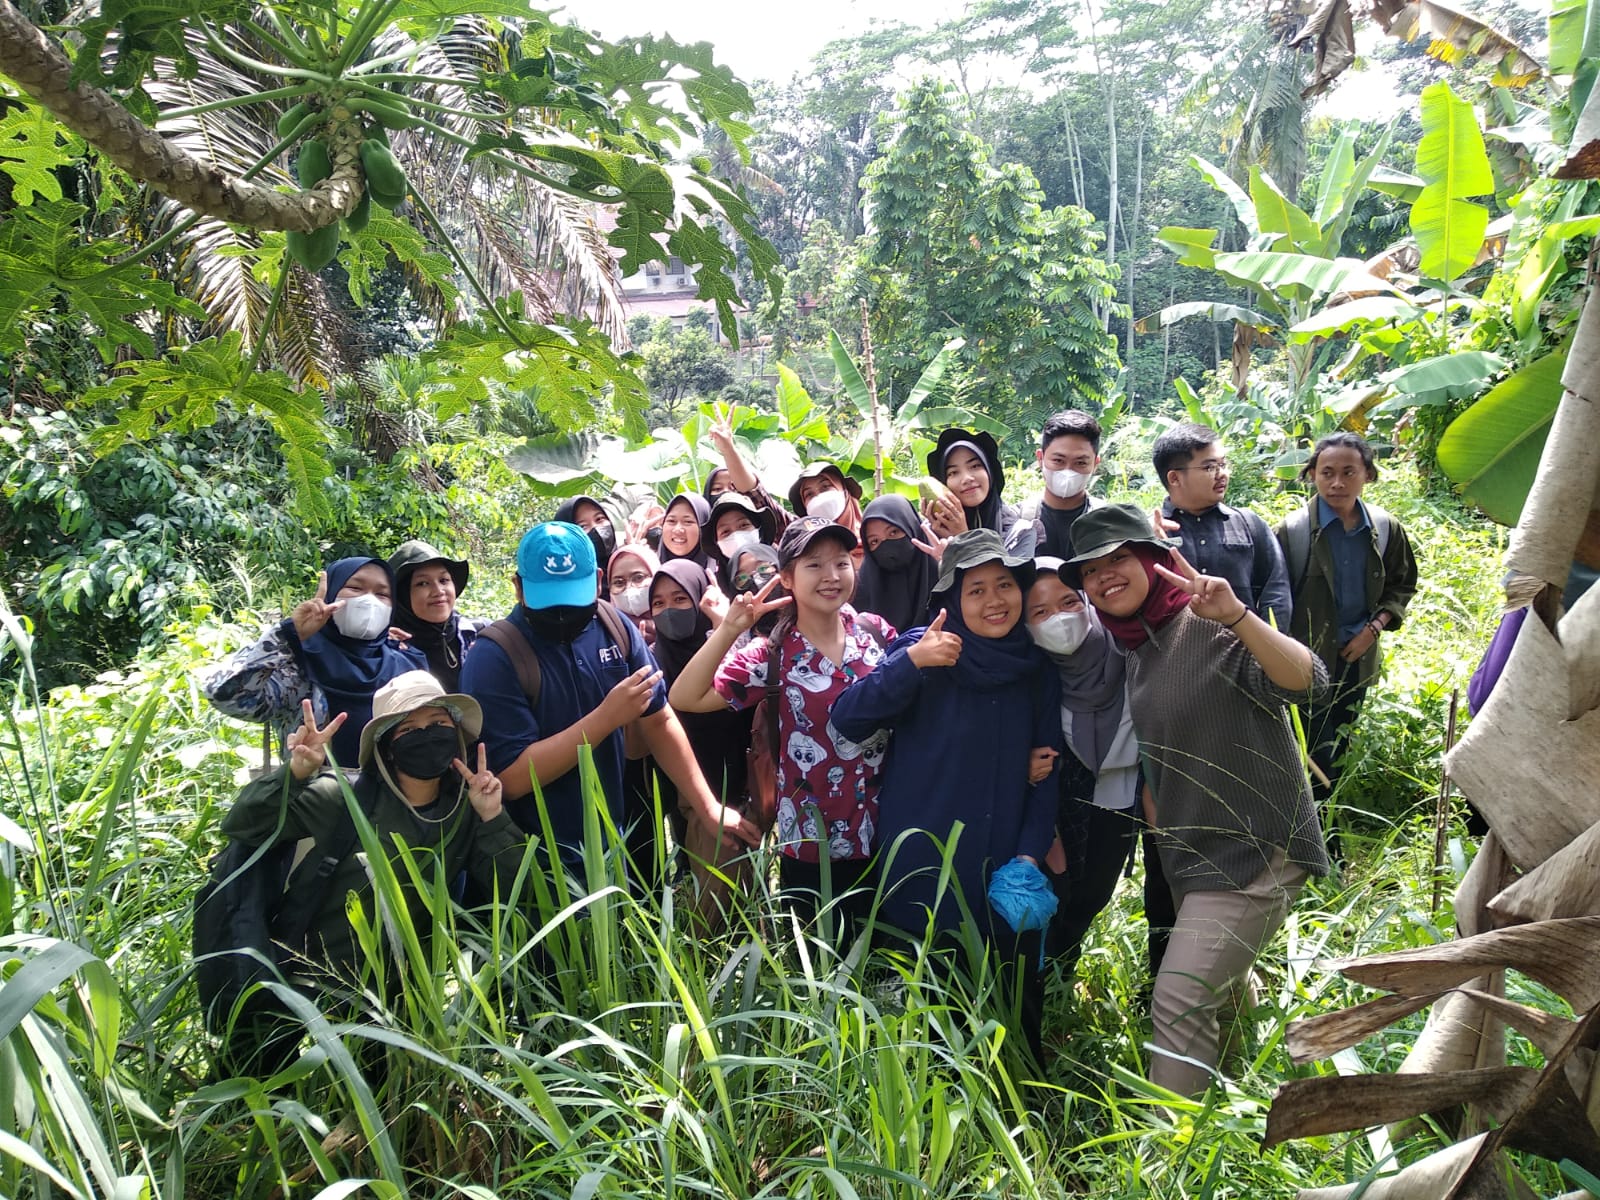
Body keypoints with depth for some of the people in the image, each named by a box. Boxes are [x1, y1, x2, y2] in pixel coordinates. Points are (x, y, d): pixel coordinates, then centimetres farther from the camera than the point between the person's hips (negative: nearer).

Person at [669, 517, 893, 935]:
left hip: (886, 835, 3)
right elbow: (684, 698, -18)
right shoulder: (773, 656, -9)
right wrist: (728, 630, -28)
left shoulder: (875, 631, 0)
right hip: (812, 847, -3)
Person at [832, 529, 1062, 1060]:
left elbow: (1046, 771, 7)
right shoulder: (920, 650, -7)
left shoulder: (1037, 671, 4)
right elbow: (847, 719, -17)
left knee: (1012, 1006, 10)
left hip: (1001, 875, 3)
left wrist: (1031, 855, -3)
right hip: (921, 871, -3)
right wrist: (911, 662, -28)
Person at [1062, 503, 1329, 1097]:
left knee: (1180, 998, -15)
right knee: (1222, 988, 26)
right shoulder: (1136, 651, 8)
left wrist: (1237, 616, -46)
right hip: (1193, 855, 9)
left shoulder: (1212, 630, -18)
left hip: (1253, 851, -9)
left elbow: (1307, 681, -34)